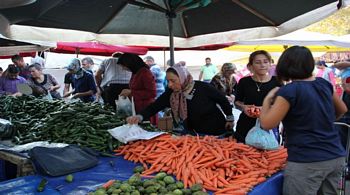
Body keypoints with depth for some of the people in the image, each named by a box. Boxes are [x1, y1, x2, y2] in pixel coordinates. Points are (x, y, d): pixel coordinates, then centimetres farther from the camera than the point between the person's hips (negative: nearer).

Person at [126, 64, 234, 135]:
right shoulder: (171, 93, -13)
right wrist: (140, 116, -37)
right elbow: (155, 106, -19)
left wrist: (230, 119, 2)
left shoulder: (203, 88, -22)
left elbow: (223, 100, -7)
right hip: (196, 134, 4)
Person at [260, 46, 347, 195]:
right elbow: (341, 110, 21)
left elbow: (267, 124, -16)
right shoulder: (324, 84, 6)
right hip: (336, 157, 7)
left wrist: (268, 99, -1)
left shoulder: (289, 91, -15)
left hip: (307, 162, -7)